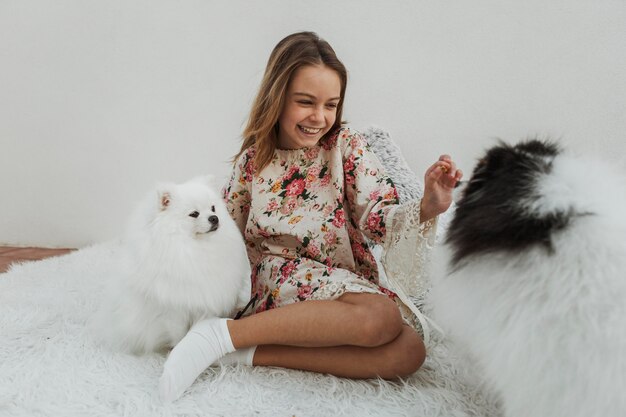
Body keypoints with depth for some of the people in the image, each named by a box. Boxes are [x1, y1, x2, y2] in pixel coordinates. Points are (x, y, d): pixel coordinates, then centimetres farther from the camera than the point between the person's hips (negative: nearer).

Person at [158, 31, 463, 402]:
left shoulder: (347, 147, 1)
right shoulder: (252, 160, 3)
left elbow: (380, 219, -10)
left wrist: (428, 208, -28)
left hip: (348, 285, 3)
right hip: (278, 280, -3)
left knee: (409, 351, -26)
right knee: (381, 318, -31)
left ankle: (251, 352, -21)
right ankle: (224, 333, -23)